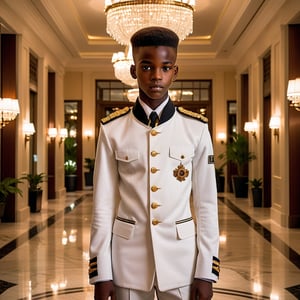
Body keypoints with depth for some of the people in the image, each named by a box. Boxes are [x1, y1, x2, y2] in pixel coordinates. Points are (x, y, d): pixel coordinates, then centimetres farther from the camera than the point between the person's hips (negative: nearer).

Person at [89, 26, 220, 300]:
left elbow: (206, 203, -2)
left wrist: (206, 270, -3)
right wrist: (101, 272, -3)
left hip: (182, 256, 0)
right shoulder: (112, 129, -4)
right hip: (127, 257, 0)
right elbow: (103, 203, -3)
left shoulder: (197, 128, -4)